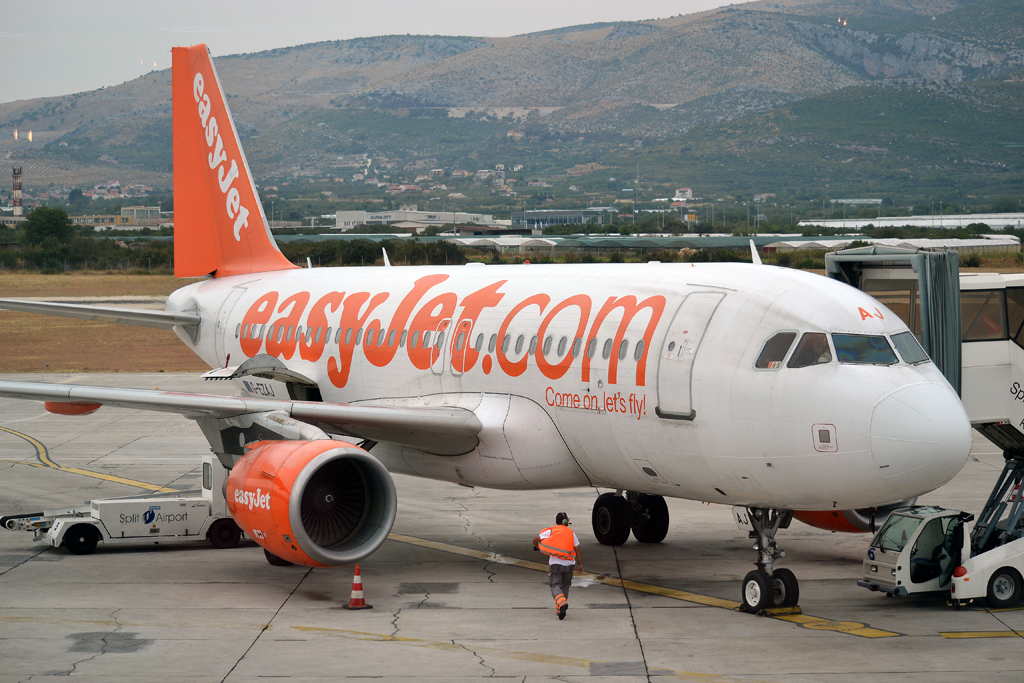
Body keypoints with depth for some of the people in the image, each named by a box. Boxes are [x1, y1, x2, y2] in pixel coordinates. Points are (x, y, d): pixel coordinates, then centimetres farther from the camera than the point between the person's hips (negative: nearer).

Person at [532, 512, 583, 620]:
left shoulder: (551, 531, 3)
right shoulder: (571, 533, 9)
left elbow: (535, 539, 1)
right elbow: (577, 550, 8)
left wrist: (537, 546, 23)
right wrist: (580, 564, 14)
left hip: (555, 563, -2)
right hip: (569, 564, 2)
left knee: (555, 585, -2)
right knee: (565, 585, 17)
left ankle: (562, 603, -29)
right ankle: (560, 609, 19)